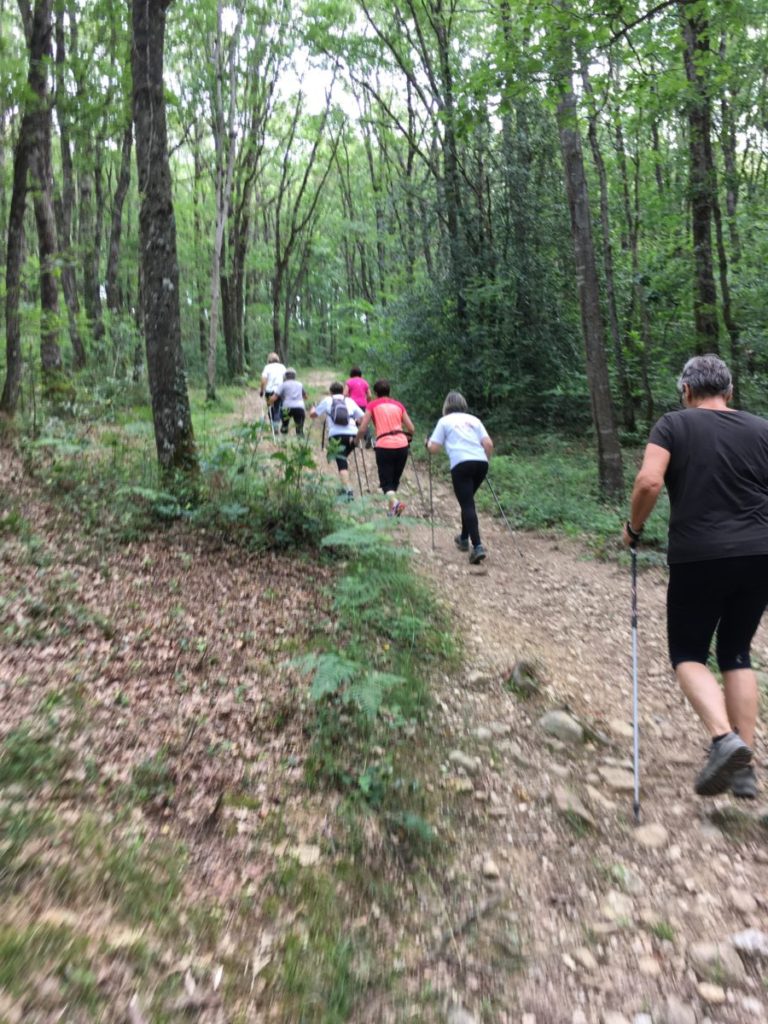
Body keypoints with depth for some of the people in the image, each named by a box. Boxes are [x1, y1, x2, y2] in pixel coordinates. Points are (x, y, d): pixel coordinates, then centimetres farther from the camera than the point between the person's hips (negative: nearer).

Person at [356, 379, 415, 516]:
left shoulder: (372, 405, 7)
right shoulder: (398, 405, 16)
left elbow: (362, 429, 0)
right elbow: (411, 429, 12)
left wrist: (357, 440, 18)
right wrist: (407, 438, 32)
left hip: (384, 446, -3)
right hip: (402, 445, 3)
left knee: (386, 482, 2)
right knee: (395, 479, 19)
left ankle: (394, 501, -26)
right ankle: (392, 510, 19)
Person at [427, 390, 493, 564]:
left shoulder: (444, 421, 11)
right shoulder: (473, 419, 21)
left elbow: (433, 449, 6)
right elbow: (488, 444, 9)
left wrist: (428, 443, 27)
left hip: (461, 464, -4)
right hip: (481, 463, 5)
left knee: (467, 505, -6)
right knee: (468, 501, 23)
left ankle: (477, 547, -19)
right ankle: (464, 538, 34)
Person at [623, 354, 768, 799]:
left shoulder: (674, 425, -1)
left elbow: (649, 481, -15)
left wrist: (634, 527, 0)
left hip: (698, 558, -4)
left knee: (689, 653, 11)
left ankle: (725, 738, -12)